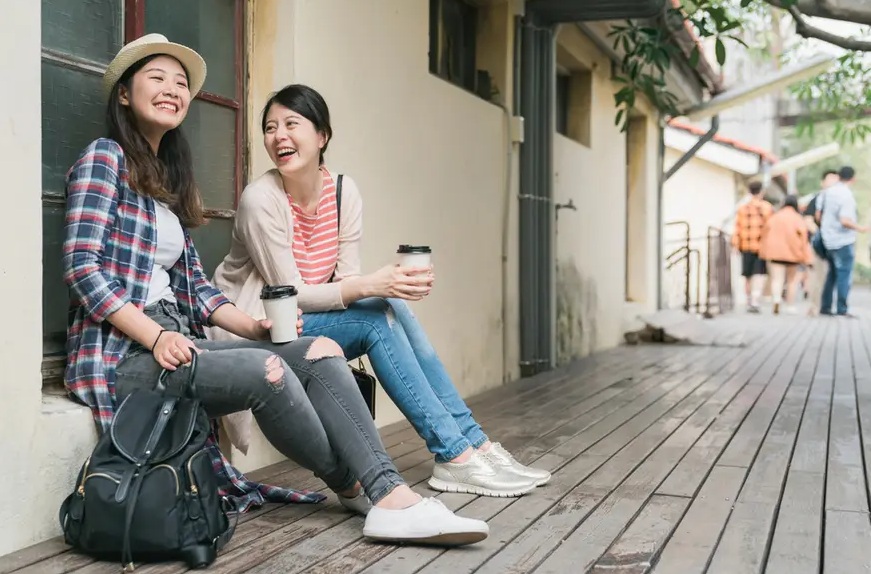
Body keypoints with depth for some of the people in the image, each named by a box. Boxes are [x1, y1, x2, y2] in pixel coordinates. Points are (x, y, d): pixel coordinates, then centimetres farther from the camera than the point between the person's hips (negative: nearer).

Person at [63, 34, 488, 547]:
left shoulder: (169, 179, 21)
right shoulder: (105, 159, -1)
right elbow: (83, 268, -13)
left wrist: (256, 328, -1)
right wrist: (156, 337, -21)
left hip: (176, 341, 8)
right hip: (123, 353, -8)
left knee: (319, 352, -12)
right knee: (265, 370, -30)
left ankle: (392, 496, -24)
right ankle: (351, 485, -5)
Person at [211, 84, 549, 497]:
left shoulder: (344, 191, -3)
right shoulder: (261, 199, -20)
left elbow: (346, 279, -4)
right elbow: (288, 294, -20)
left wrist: (389, 284, -26)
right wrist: (369, 286, -32)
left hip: (310, 322, 6)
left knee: (393, 307, -20)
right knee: (379, 318, -25)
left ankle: (475, 445, -16)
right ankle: (456, 456, -22)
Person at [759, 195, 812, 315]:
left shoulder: (773, 218, 4)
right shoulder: (798, 219, -3)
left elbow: (765, 233, 5)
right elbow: (803, 238, -6)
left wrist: (764, 252, 12)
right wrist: (806, 258, -3)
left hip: (775, 252, 0)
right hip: (792, 254, 0)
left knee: (777, 279, -5)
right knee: (791, 280, 14)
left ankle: (776, 301, -30)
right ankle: (790, 306, 18)